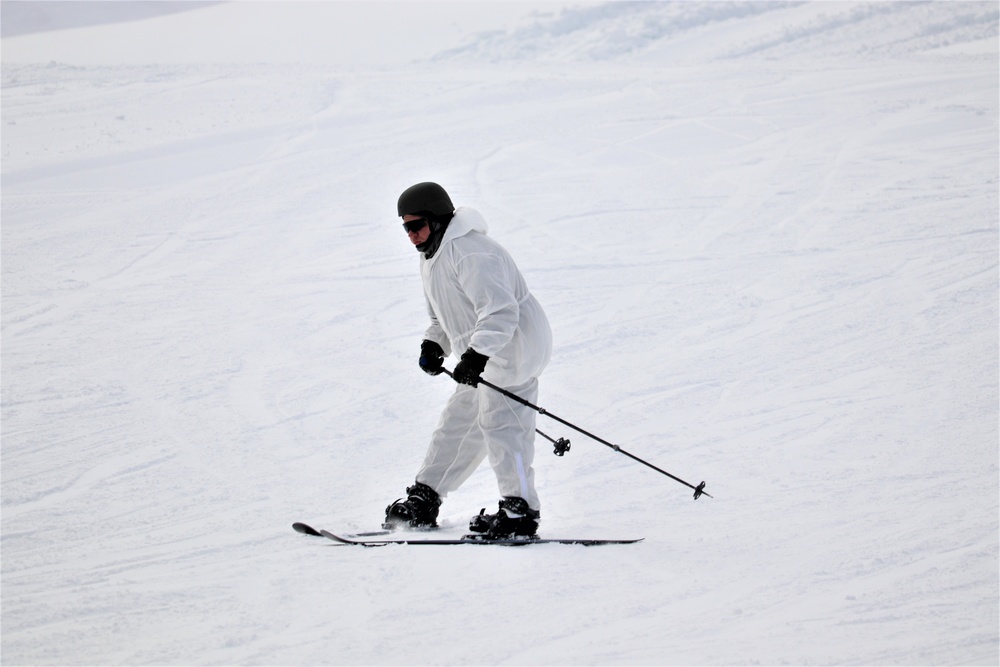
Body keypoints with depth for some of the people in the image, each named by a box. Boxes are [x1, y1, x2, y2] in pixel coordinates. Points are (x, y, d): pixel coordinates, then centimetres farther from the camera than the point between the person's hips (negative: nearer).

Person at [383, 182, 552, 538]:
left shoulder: (469, 253, -22)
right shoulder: (433, 256, 13)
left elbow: (500, 310, -31)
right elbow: (444, 315, 25)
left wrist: (476, 354, -38)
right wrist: (434, 344, 7)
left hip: (512, 345, -11)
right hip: (485, 351, 11)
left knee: (500, 423, -14)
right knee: (459, 422, 15)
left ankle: (520, 511, -12)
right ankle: (423, 500, 22)